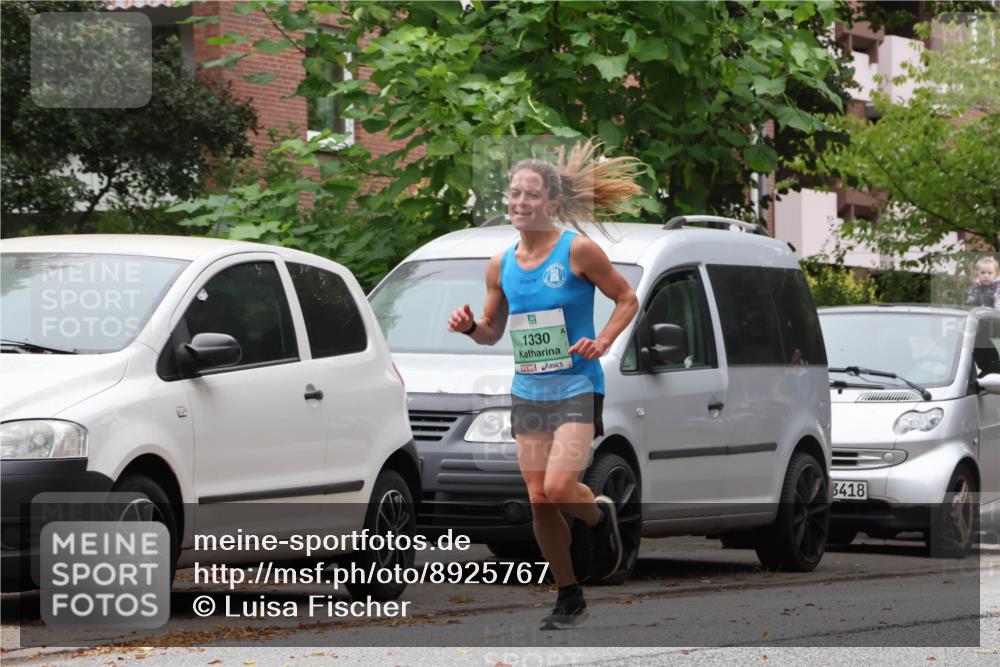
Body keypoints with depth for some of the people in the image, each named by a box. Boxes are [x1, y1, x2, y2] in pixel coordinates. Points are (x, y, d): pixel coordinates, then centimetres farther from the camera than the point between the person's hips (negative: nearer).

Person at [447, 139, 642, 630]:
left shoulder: (578, 250, -9)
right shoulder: (501, 266, 5)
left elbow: (627, 300, 0)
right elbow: (492, 332, 17)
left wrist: (602, 342, -15)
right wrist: (470, 327, -5)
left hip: (576, 387, -5)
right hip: (527, 391, 5)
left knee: (558, 488, -20)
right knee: (538, 501, 4)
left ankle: (599, 516, 15)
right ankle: (569, 598, 19)